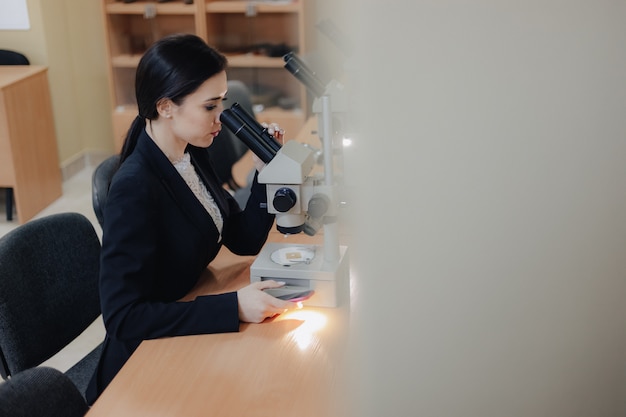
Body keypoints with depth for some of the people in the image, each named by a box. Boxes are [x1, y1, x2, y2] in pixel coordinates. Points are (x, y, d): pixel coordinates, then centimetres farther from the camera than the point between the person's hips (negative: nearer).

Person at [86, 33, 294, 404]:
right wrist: (233, 306, -32)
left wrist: (265, 172, -9)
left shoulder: (193, 156, -1)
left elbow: (245, 241, 5)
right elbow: (122, 317, -27)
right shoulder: (134, 189, -25)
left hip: (194, 335, 7)